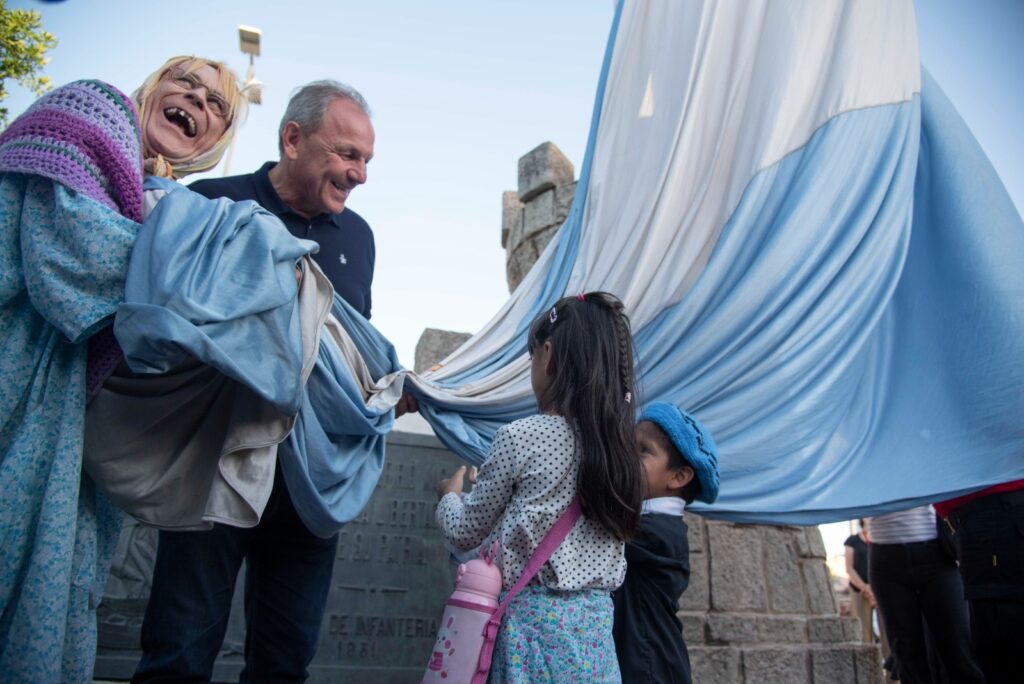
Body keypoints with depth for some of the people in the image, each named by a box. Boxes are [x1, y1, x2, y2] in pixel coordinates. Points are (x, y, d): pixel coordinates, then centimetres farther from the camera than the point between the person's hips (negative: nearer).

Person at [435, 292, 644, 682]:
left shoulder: (519, 437, -14)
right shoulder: (617, 443, 3)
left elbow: (466, 533, -2)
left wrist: (449, 494, 19)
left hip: (533, 617, -5)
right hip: (595, 620, 6)